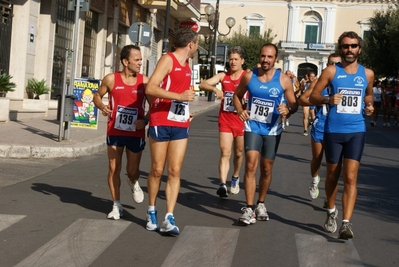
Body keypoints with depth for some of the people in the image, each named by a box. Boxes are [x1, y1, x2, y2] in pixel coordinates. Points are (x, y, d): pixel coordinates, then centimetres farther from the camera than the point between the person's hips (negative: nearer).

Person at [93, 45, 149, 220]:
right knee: (113, 169, 2)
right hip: (115, 132, 0)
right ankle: (117, 206, 16)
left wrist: (145, 120, -15)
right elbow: (97, 96, 9)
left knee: (132, 170, 6)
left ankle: (133, 184, 43)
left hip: (136, 133, 0)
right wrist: (101, 106, -13)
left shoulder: (144, 81, -4)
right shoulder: (111, 79, -4)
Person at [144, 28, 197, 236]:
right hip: (161, 123, -6)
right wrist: (180, 96, -23)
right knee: (157, 170, 4)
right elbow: (150, 88, -20)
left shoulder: (187, 65, 15)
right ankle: (151, 212, 22)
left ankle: (169, 219, -2)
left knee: (175, 171, -1)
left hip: (180, 125, 6)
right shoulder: (168, 59, -8)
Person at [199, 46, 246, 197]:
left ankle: (235, 178, 37)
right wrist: (215, 89, -29)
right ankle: (223, 185, -15)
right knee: (225, 153, -9)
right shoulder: (223, 76, 0)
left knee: (239, 153, 15)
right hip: (225, 121, 1)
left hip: (241, 121, 0)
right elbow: (202, 85, -10)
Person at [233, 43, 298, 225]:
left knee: (266, 169, 11)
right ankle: (249, 208, -13)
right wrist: (240, 110, -8)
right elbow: (237, 95, 12)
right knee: (251, 165, -15)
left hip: (272, 130, 1)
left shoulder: (283, 80, -6)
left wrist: (288, 110, -23)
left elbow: (294, 104, 0)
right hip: (252, 127, 0)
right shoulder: (249, 77, -2)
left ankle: (261, 204, 31)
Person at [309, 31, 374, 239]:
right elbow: (313, 96, -1)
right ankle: (331, 211, 36)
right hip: (333, 131, 0)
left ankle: (346, 223, -11)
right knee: (332, 175, 13)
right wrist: (327, 99, -20)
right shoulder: (331, 71, -2)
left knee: (350, 177, -9)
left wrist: (369, 105, 3)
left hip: (356, 131, 1)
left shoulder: (367, 74, 6)